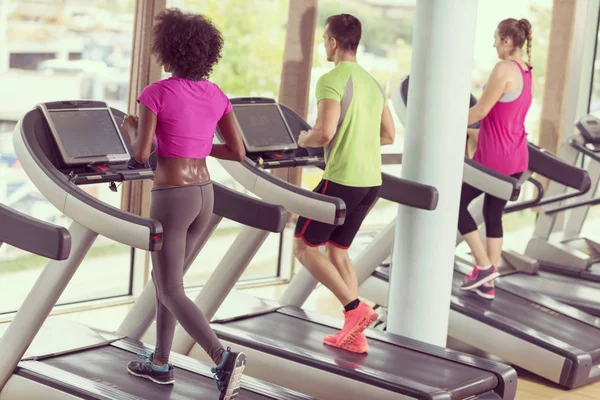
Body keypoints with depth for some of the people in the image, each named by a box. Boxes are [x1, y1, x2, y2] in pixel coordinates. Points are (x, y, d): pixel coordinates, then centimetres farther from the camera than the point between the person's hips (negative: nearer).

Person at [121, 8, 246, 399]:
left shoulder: (156, 93, -13)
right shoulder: (216, 95, 4)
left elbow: (141, 153, -16)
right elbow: (238, 152, 2)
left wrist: (131, 127, 7)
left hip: (171, 199, -7)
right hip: (203, 196, 7)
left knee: (170, 293, 1)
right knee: (164, 276, 23)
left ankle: (224, 358, -16)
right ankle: (160, 363, 29)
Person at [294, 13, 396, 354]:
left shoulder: (332, 80, -12)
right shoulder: (373, 83, 15)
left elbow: (324, 134, -21)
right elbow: (389, 136, 19)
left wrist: (304, 139, 0)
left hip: (342, 179, -8)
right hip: (371, 181, 8)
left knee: (304, 246, 6)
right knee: (337, 250, 18)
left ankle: (356, 308, -6)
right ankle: (355, 334, 14)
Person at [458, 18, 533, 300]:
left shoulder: (504, 69, -17)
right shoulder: (526, 72, 10)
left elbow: (481, 110, -17)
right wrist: (476, 133, 24)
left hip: (494, 156, -9)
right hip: (516, 157, 9)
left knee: (457, 204, 6)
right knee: (493, 215, 14)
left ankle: (484, 266, 4)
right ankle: (487, 283, 17)